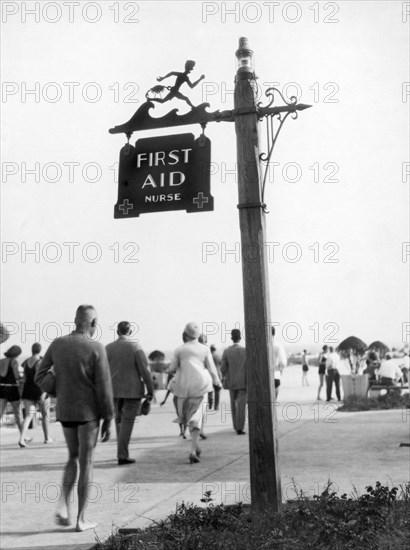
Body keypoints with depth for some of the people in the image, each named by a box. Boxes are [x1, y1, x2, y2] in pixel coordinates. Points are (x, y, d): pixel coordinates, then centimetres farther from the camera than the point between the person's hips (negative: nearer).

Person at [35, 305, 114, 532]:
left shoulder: (57, 344, 0)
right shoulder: (96, 349, -14)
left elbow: (40, 378, 3)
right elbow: (104, 388, -14)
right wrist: (108, 420, -6)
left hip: (64, 411, 4)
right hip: (88, 412, -4)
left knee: (73, 458, 22)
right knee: (86, 464, 5)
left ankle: (64, 505, 5)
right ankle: (81, 519, 8)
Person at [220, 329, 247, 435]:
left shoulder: (226, 351, -4)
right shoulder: (246, 351, -8)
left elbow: (223, 368, -4)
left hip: (231, 382, 2)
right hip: (243, 382, -2)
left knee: (234, 404, 17)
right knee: (241, 405, -2)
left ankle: (236, 426, 24)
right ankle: (239, 428, -8)